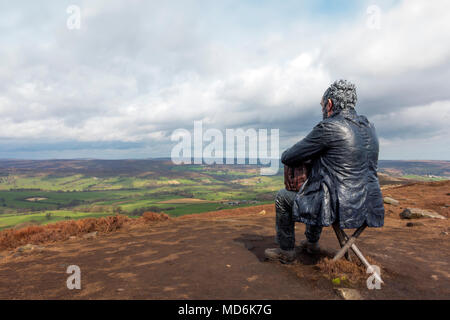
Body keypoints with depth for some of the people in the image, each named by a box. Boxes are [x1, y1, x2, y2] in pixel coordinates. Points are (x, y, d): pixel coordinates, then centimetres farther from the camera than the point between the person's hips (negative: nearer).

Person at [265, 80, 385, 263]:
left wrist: (286, 155, 14)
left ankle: (286, 251, 27)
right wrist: (313, 159, 20)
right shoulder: (368, 127, 9)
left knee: (283, 197, 12)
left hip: (341, 207, -8)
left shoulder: (329, 127, -16)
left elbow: (288, 158, -10)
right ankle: (312, 242, 49)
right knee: (318, 190, 36)